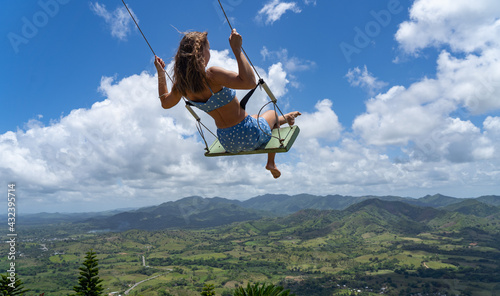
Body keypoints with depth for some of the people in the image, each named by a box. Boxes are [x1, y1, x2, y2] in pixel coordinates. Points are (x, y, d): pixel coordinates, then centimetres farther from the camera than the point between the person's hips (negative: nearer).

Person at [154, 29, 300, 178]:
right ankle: (271, 163, 46)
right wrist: (237, 49, -35)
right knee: (272, 113, 28)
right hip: (250, 135, -7)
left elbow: (165, 102, 14)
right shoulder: (210, 75, -29)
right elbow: (250, 82, -39)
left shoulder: (182, 84, -7)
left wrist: (160, 72, 19)